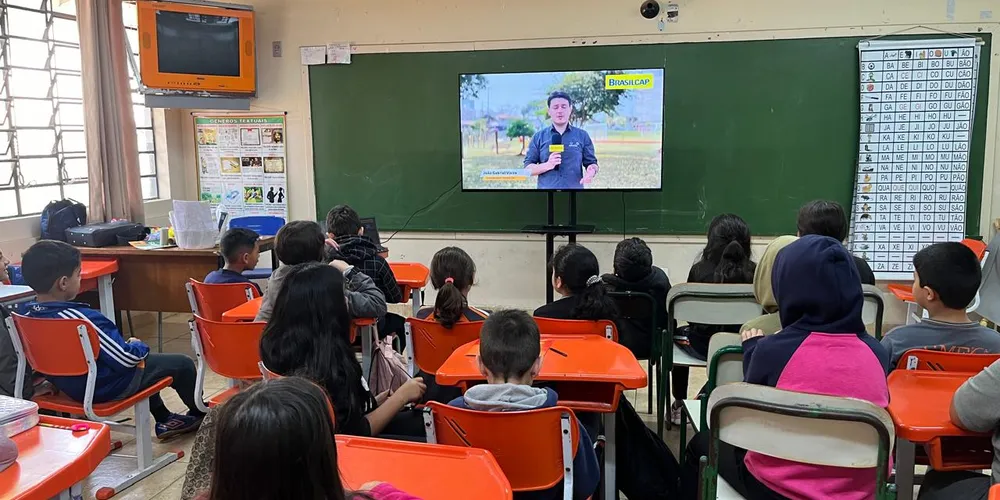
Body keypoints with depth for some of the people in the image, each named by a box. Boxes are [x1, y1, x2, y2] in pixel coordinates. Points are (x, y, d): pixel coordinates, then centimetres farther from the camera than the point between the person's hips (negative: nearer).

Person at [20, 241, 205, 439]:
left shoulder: (29, 318, -7)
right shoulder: (83, 319, -33)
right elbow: (125, 359, -28)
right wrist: (139, 346, -4)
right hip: (105, 388, -9)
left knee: (146, 362, 33)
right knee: (182, 364, 7)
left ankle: (164, 419, 42)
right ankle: (200, 414, 34)